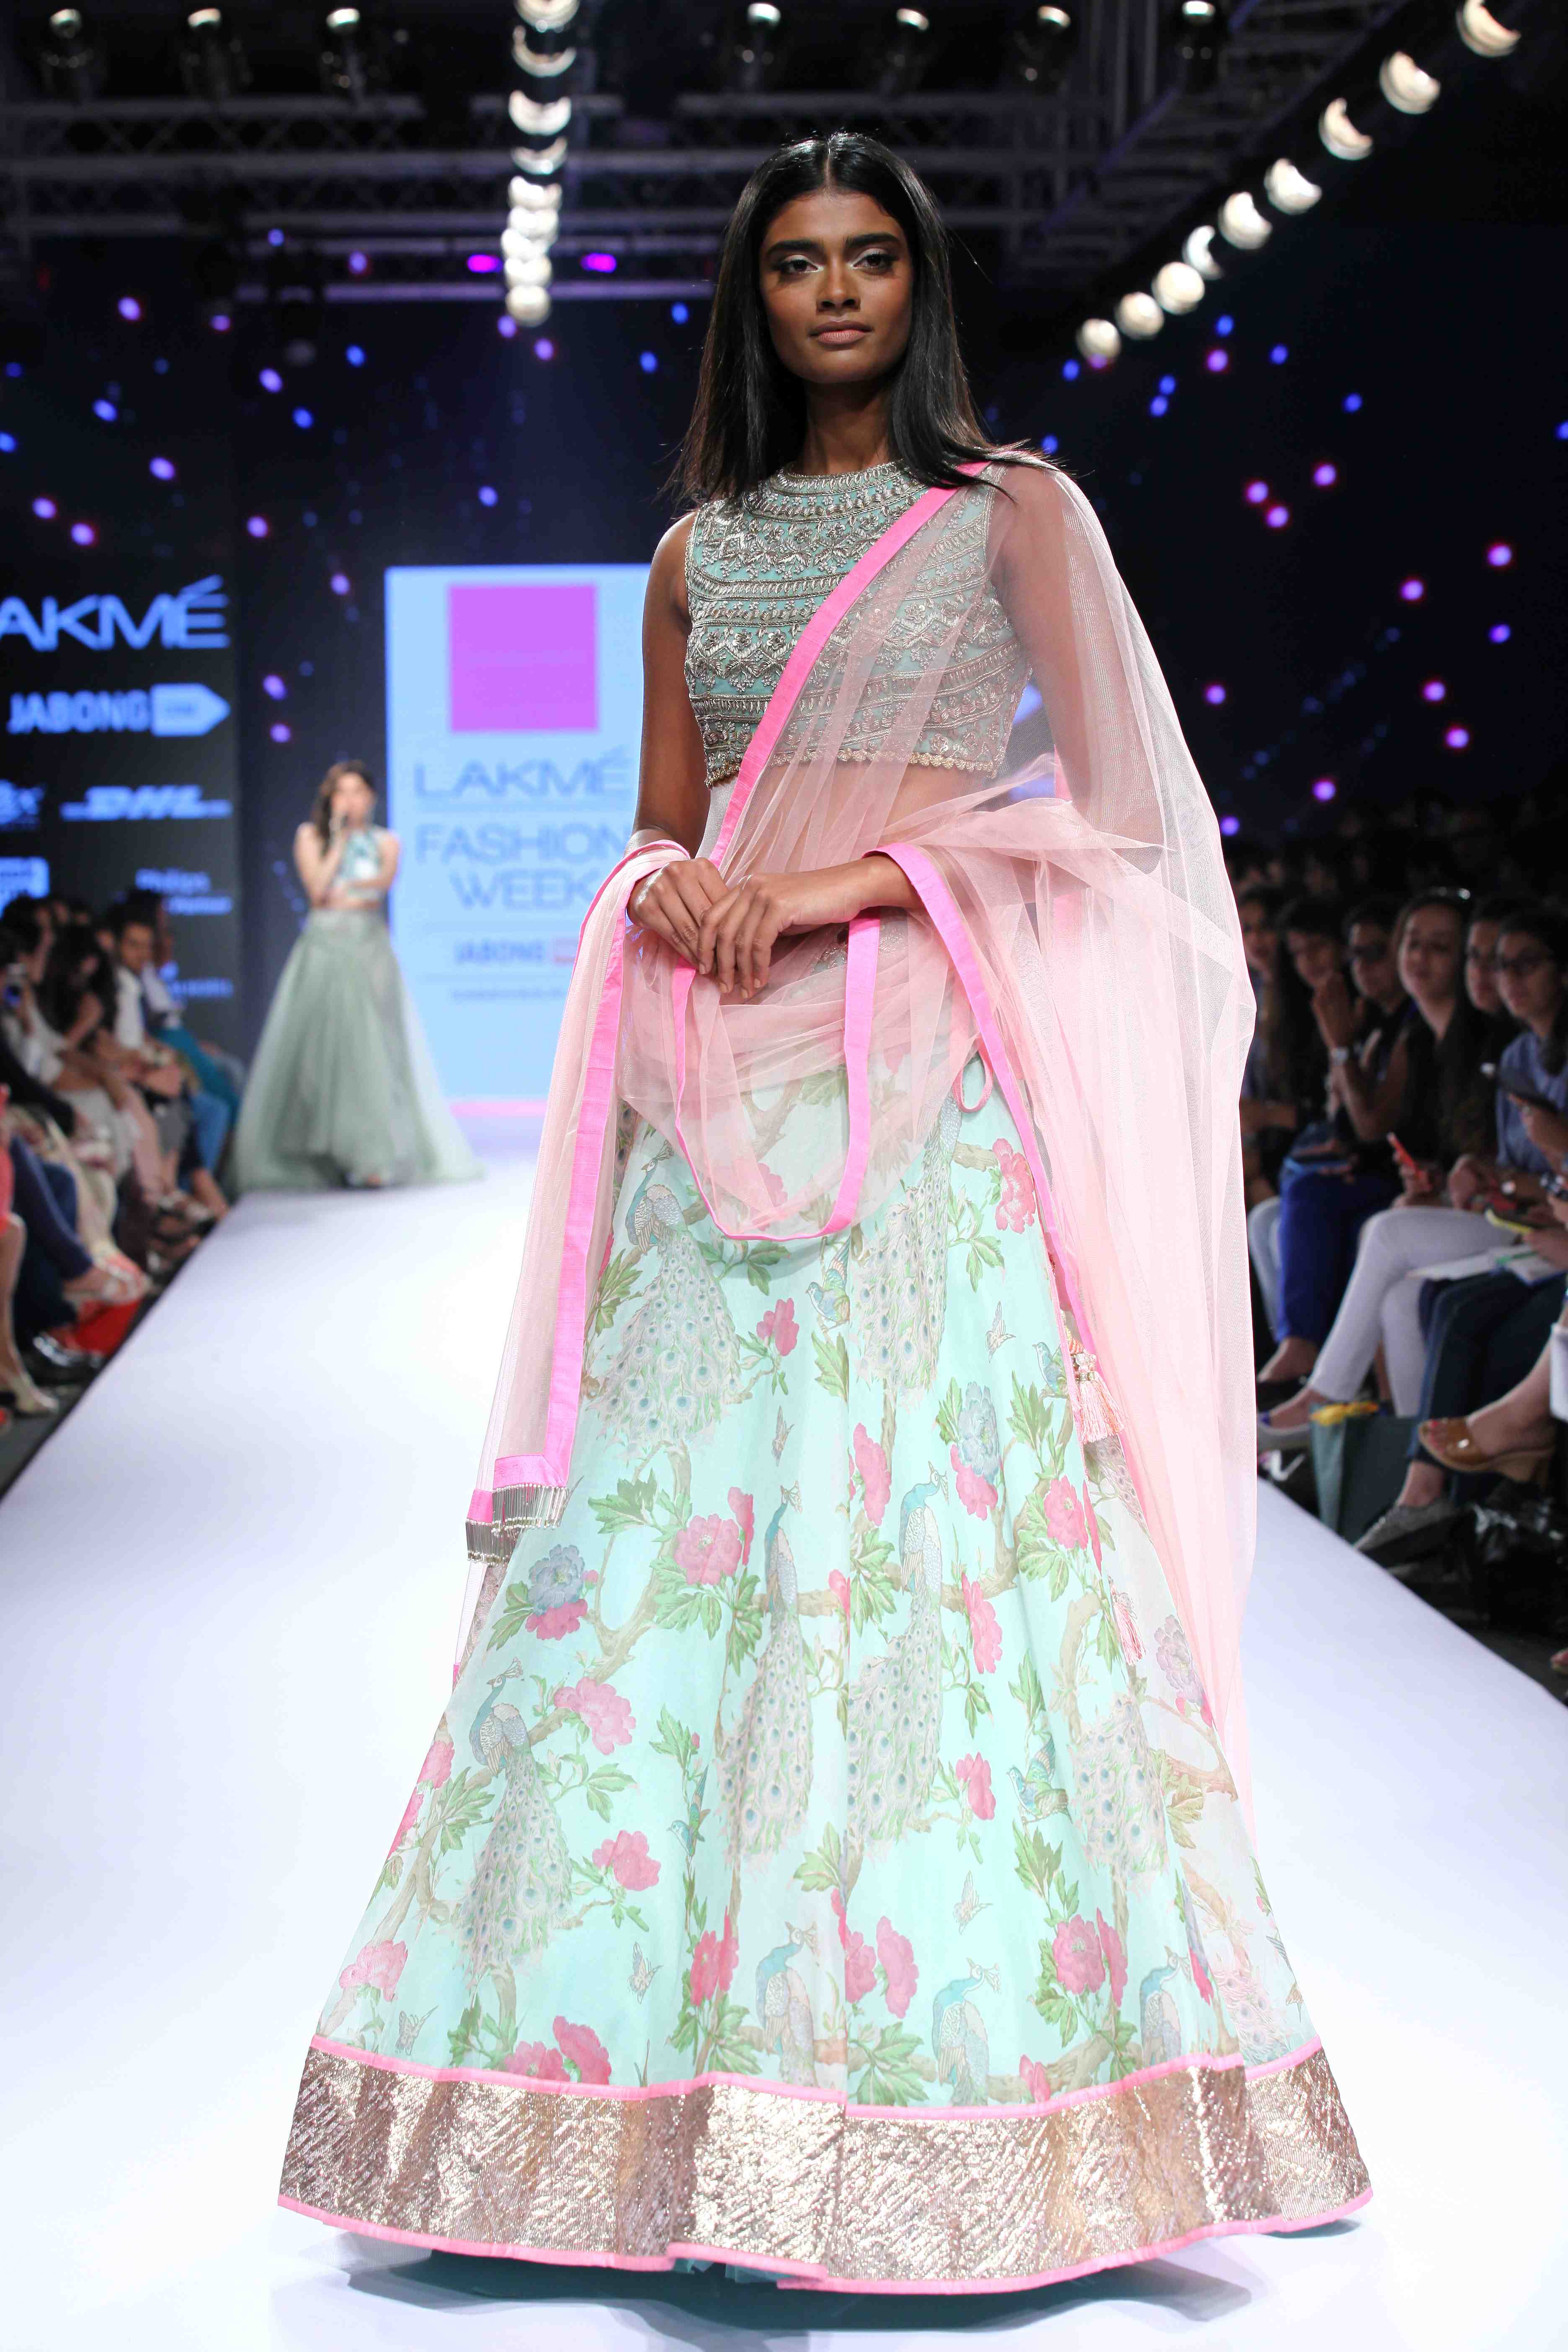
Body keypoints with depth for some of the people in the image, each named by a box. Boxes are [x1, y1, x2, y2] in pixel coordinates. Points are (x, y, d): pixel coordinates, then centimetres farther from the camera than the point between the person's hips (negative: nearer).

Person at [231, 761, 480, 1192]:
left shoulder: (385, 841, 13)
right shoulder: (310, 836, 10)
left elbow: (384, 880, -7)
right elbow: (318, 889, -4)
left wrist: (341, 891, -11)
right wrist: (341, 839, -2)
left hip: (370, 951, 0)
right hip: (324, 950, 0)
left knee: (371, 1050, -8)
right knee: (319, 1048, -7)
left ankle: (373, 1159, -11)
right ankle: (322, 1158, -5)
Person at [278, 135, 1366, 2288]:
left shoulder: (1016, 513, 6)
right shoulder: (699, 554, 18)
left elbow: (1109, 804, -2)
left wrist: (828, 887, -11)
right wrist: (671, 902, -4)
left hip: (936, 1077, -4)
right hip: (720, 1086, 4)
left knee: (926, 1513, -10)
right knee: (660, 1519, -2)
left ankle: (937, 2068, -1)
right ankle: (663, 2068, 6)